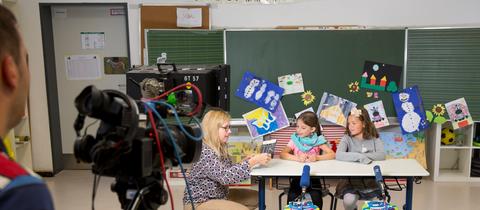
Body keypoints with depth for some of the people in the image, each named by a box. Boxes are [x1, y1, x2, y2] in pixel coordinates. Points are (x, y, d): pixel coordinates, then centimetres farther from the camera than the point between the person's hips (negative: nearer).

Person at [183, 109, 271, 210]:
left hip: (218, 196, 10)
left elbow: (229, 170, 7)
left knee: (255, 197, 11)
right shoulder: (205, 153, -25)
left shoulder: (219, 148, 4)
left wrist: (245, 161, -10)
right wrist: (253, 161, -31)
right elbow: (225, 176, -33)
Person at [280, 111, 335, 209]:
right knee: (292, 198, -21)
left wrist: (317, 157, -27)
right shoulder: (295, 140, -1)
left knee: (316, 198, -23)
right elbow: (282, 154, -13)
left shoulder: (317, 140, -2)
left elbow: (332, 154, -10)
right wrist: (297, 158, -30)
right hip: (297, 176, 1)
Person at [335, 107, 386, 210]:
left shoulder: (374, 139, 3)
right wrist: (360, 156, -28)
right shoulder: (347, 138, -2)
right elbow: (339, 155, -20)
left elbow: (382, 155, -14)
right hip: (352, 179, -1)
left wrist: (364, 156, -23)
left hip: (372, 179, 1)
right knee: (348, 200, -25)